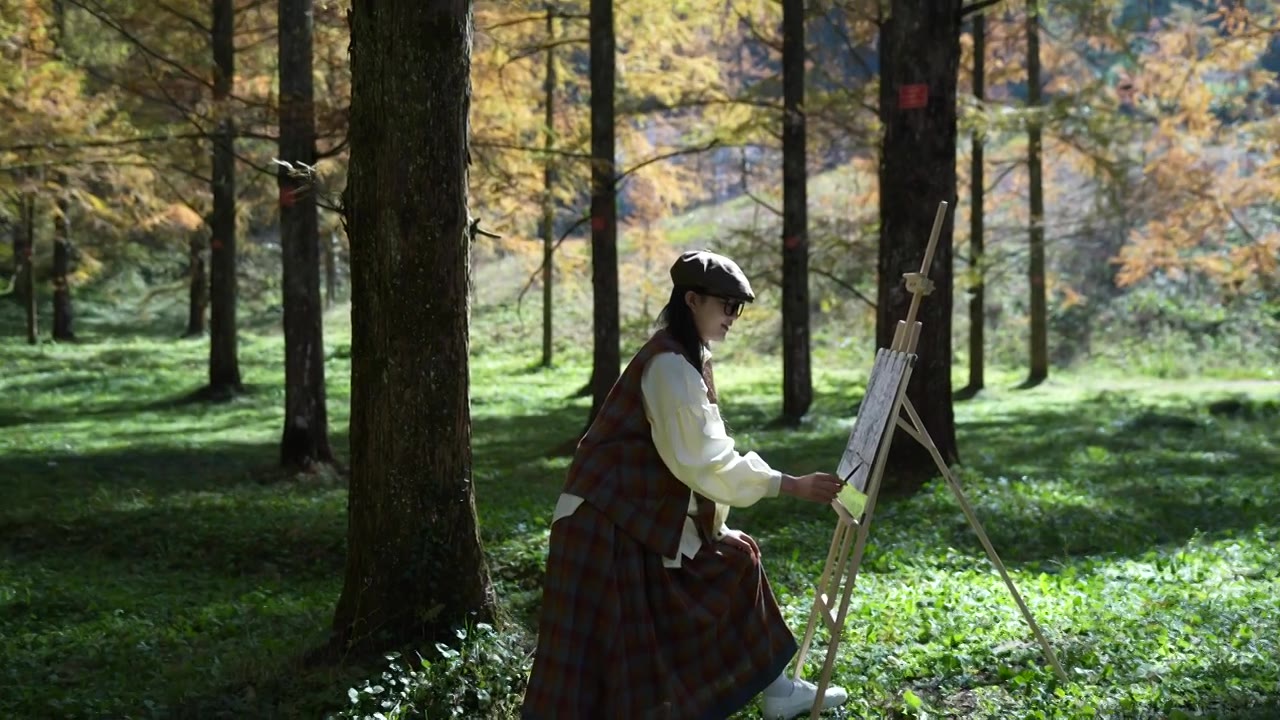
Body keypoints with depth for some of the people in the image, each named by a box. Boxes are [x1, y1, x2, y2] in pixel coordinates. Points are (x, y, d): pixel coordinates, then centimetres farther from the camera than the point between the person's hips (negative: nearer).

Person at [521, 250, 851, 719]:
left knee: (733, 563, 12)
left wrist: (712, 518, 12)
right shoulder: (669, 364, -20)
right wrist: (791, 486, -20)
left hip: (650, 515, 10)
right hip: (606, 522, -10)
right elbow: (702, 460, -23)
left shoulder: (686, 358, 10)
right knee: (601, 645, -8)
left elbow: (696, 453, 16)